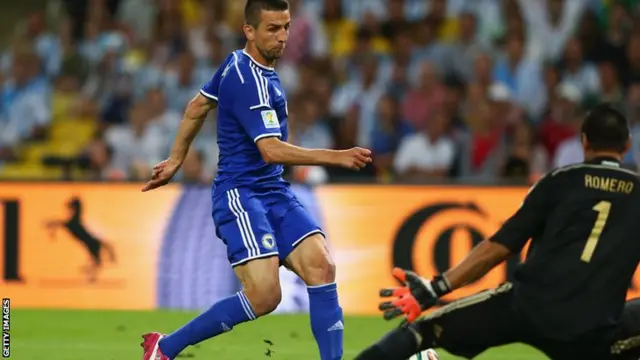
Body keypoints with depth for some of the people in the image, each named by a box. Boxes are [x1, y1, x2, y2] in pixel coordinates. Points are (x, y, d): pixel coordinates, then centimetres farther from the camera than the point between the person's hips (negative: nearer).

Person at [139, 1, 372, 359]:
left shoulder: (237, 63, 10)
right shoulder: (248, 80, -18)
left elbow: (197, 108, 23)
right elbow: (271, 150, -26)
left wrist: (176, 161, 31)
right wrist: (337, 157, -31)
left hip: (274, 192, 9)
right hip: (240, 195, -9)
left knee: (321, 266, -11)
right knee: (264, 296, -17)